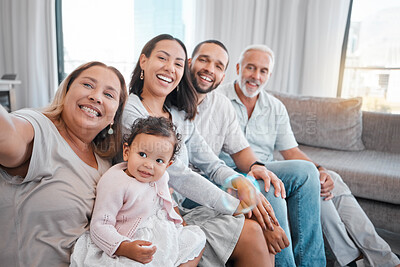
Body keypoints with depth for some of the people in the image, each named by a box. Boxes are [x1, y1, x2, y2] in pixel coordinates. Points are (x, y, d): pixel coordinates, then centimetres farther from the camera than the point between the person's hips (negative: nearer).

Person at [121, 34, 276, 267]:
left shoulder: (180, 116, 11)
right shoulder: (129, 111, -12)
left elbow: (212, 164, 9)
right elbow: (175, 174, -19)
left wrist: (240, 182, -14)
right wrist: (235, 205, -18)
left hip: (181, 211, 7)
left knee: (264, 232, -9)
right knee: (250, 232, -17)